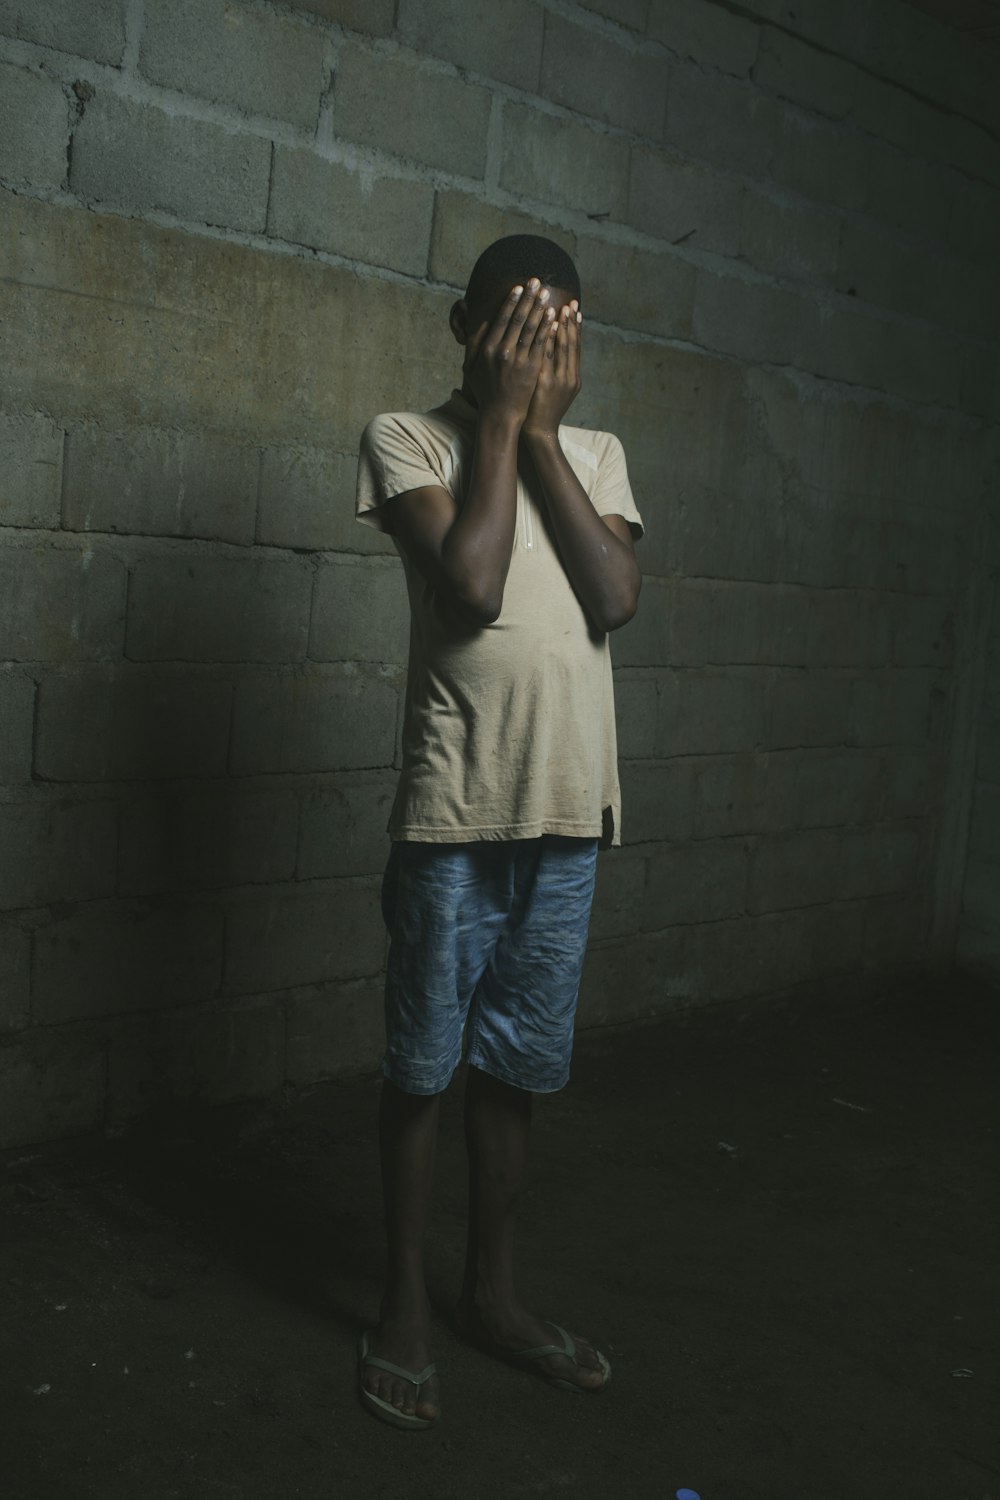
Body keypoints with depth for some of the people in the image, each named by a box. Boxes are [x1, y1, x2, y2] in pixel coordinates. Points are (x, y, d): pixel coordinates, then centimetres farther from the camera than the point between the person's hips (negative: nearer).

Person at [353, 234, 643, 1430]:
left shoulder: (595, 454, 11)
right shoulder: (409, 437, -2)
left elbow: (614, 598, -6)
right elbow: (472, 587, -17)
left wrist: (542, 429, -5)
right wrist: (500, 417, -10)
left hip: (570, 808, 4)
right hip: (456, 806, -4)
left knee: (516, 1065, 15)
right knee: (421, 1069, 6)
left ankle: (492, 1290, 31)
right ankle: (404, 1307, 23)